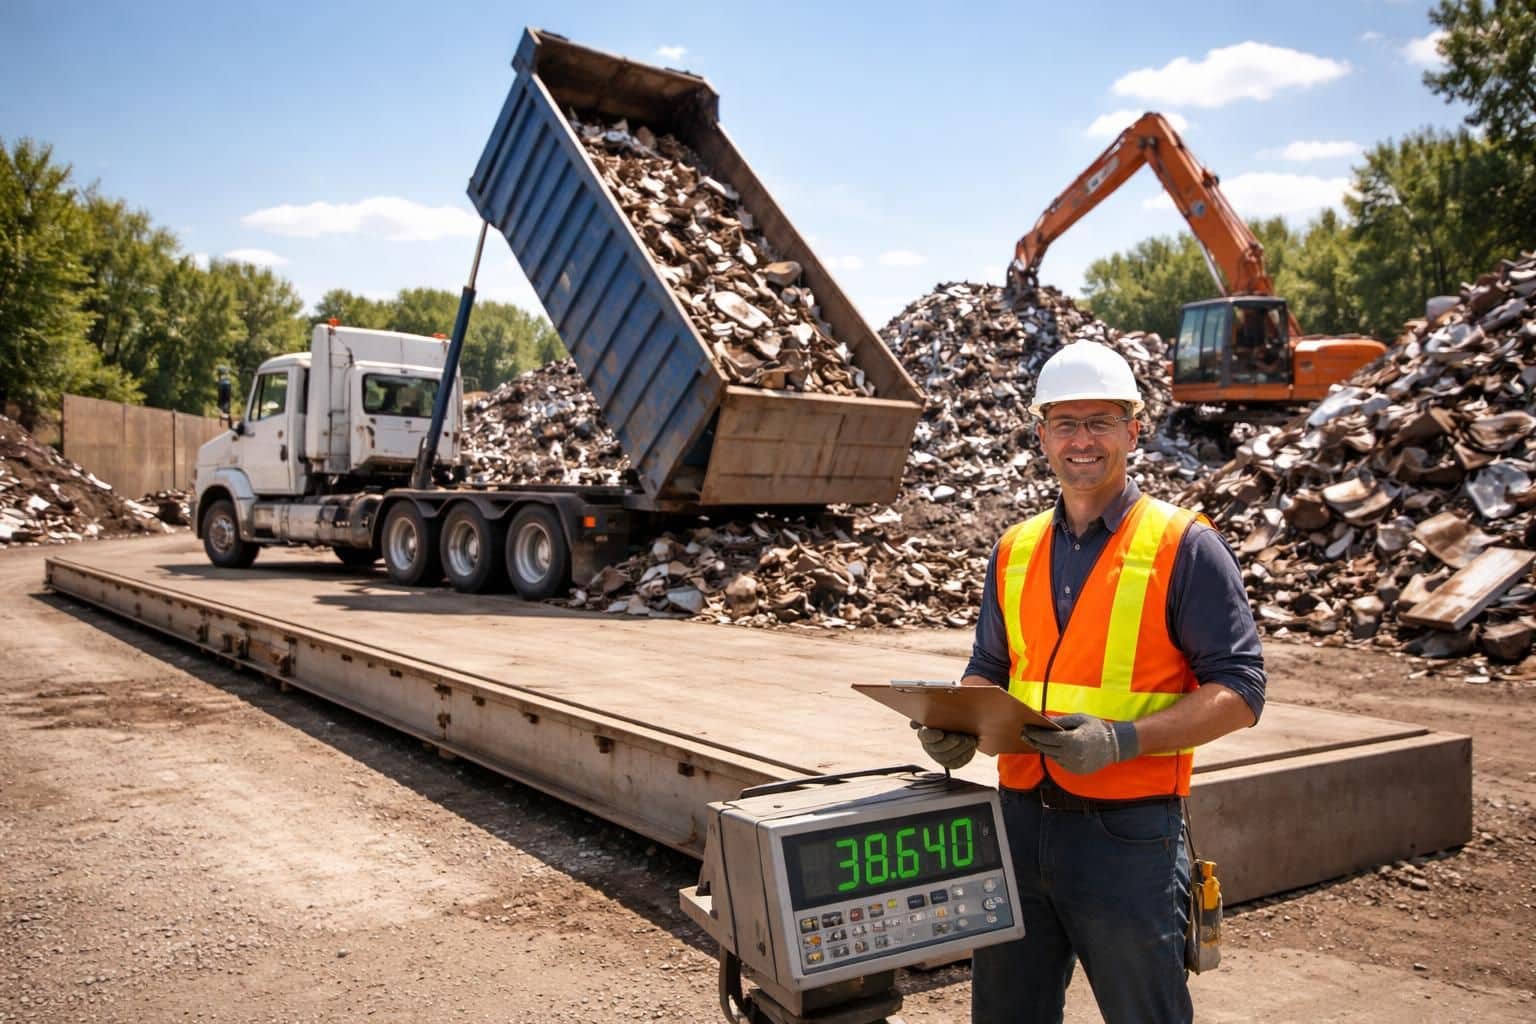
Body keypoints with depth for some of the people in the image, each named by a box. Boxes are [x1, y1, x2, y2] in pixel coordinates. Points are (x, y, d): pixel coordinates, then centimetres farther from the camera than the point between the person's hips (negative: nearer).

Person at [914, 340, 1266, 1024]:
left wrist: (1121, 739, -22)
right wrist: (959, 724, -4)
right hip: (1019, 820, 5)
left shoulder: (1184, 546, -6)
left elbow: (1238, 691, -9)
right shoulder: (1015, 550, 10)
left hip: (1129, 833, -5)